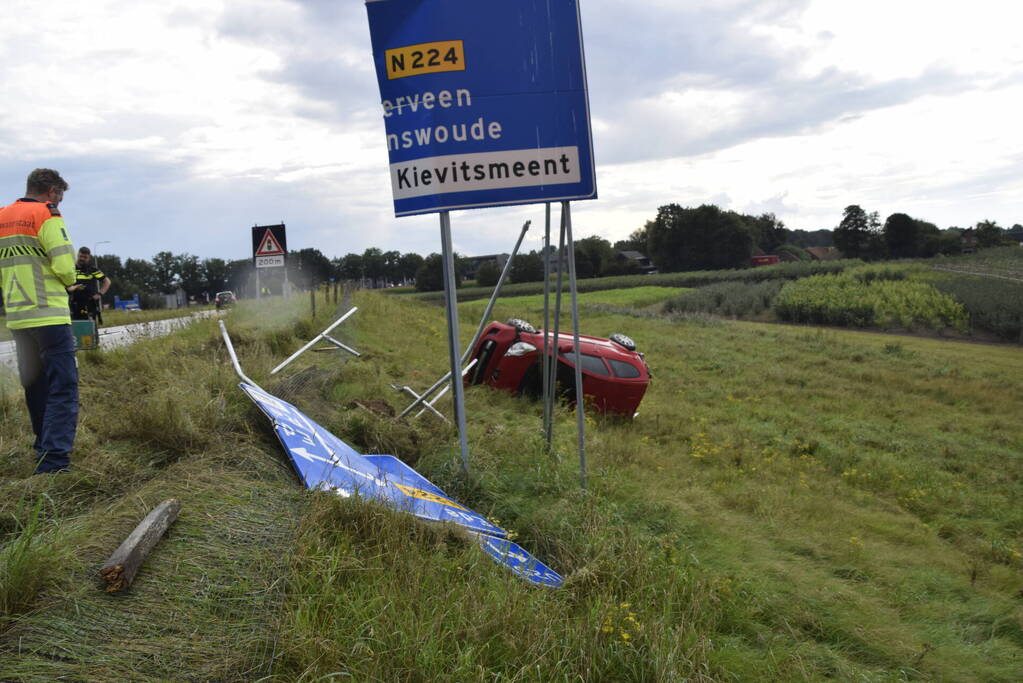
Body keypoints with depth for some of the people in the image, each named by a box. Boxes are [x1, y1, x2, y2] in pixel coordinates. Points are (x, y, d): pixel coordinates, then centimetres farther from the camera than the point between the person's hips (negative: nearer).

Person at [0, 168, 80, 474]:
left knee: (36, 388, 17)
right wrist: (69, 283, 5)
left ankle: (44, 451, 25)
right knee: (63, 387, -9)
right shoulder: (46, 215, -7)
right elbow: (65, 264, -14)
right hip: (48, 315, -8)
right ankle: (54, 463, -17)